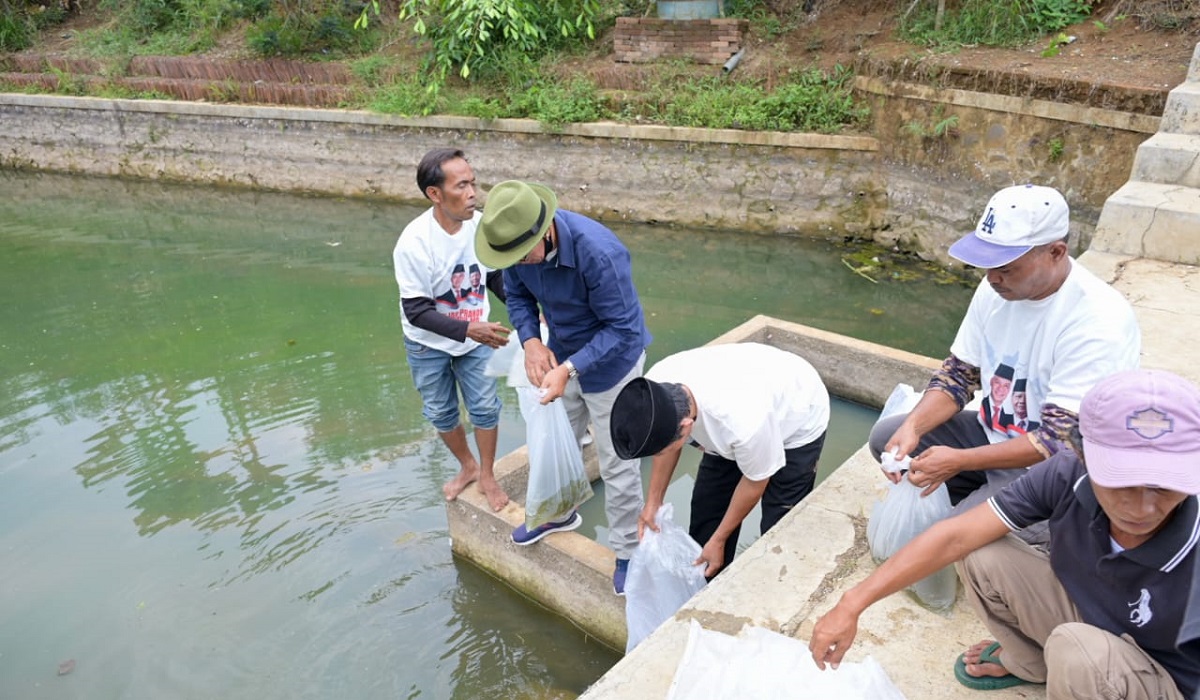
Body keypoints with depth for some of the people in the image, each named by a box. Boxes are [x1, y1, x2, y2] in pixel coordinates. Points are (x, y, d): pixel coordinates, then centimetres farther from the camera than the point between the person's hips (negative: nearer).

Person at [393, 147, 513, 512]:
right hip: (428, 344, -2)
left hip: (476, 334, 2)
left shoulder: (483, 225, -20)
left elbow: (497, 277, -2)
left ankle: (487, 476, 33)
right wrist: (468, 329, -35)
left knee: (485, 407, 10)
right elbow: (417, 311, -25)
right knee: (441, 413, 15)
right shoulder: (414, 243, -30)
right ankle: (468, 466, 42)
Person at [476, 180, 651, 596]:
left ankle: (628, 551, 24)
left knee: (616, 463, 4)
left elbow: (622, 328, -28)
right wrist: (531, 341, -18)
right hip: (562, 354, 6)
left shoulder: (599, 252, -37)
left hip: (610, 360, -6)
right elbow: (517, 296, 0)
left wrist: (568, 369, -35)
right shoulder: (518, 242, -18)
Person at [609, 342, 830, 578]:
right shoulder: (657, 386, -29)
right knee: (707, 503, 9)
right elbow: (666, 440, -5)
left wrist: (718, 540, -10)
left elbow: (755, 481, -22)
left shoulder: (744, 423, -44)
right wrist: (653, 501, -4)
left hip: (798, 423, -5)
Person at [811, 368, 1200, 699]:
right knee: (981, 555, -18)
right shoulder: (1068, 475, -25)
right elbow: (956, 537, -22)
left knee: (1077, 650, -34)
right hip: (1083, 616, 4)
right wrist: (851, 605, -24)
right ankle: (1030, 662, 11)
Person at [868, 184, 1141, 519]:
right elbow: (959, 373, 1)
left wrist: (960, 460, -31)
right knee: (886, 436, -2)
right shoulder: (997, 288, -7)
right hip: (993, 435, 7)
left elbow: (1059, 440, -28)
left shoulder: (1099, 322, -28)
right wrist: (913, 426, -16)